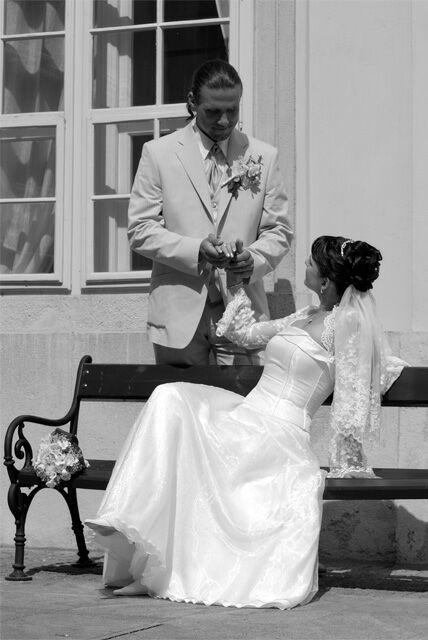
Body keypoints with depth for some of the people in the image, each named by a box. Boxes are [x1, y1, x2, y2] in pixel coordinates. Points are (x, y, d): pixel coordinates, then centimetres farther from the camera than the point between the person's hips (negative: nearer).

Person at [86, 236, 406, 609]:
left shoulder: (348, 321, -5)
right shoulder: (306, 318, 20)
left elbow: (352, 398, -8)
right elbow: (245, 333, 31)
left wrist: (346, 463, -9)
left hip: (277, 435, -8)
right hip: (248, 419, 8)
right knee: (170, 396, -18)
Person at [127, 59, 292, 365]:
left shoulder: (264, 157, 9)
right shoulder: (158, 153, 5)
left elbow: (279, 230, 10)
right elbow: (140, 230, 0)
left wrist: (255, 259, -12)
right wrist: (195, 250, -15)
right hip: (179, 315, -1)